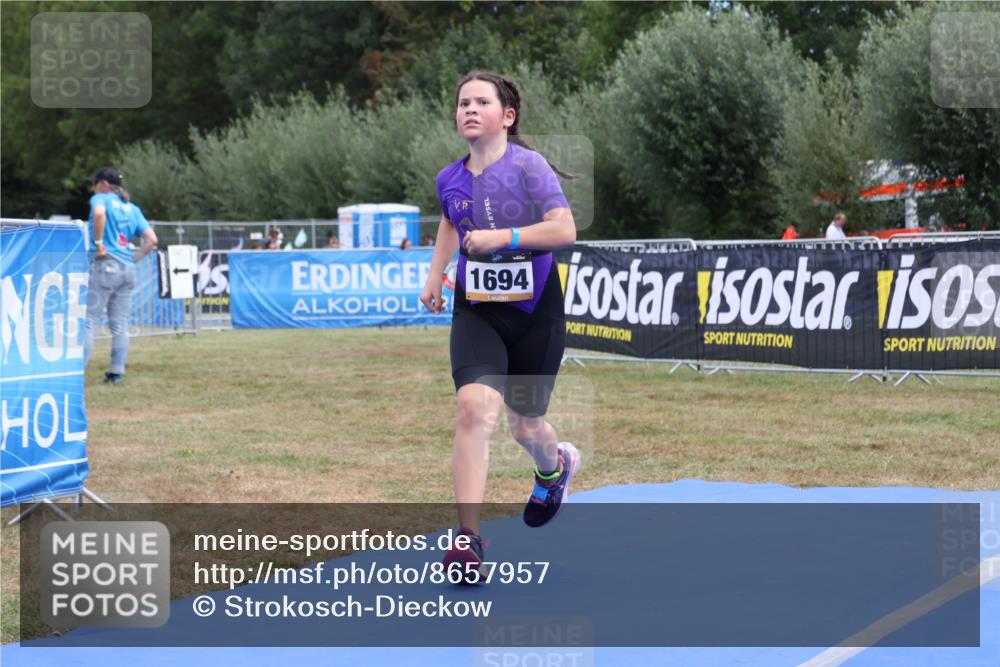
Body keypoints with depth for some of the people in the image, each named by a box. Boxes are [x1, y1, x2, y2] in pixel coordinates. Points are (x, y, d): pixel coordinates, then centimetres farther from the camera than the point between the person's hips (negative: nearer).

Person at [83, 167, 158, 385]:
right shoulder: (133, 208, 16)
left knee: (88, 321, -6)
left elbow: (99, 213, -26)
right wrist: (134, 257, 10)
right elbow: (151, 239, 10)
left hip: (104, 266, -6)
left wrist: (98, 242, -17)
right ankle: (117, 373, 8)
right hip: (128, 269, 6)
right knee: (120, 324, 9)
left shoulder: (101, 199, -1)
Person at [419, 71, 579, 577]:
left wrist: (502, 237, -29)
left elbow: (565, 229, -22)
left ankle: (556, 465, 52)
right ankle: (468, 539, -22)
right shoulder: (450, 179, 2)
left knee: (525, 425, 11)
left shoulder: (528, 166, -13)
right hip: (477, 311, 2)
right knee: (474, 407, -21)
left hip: (535, 312, -2)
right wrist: (435, 274, 20)